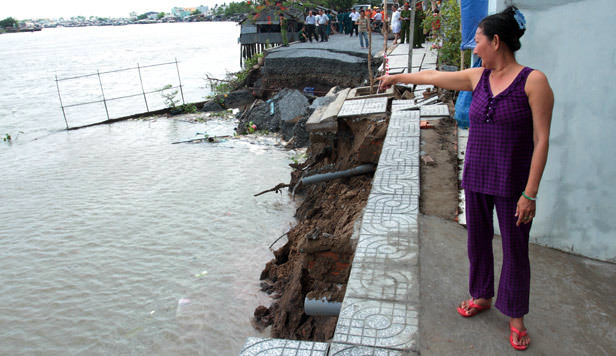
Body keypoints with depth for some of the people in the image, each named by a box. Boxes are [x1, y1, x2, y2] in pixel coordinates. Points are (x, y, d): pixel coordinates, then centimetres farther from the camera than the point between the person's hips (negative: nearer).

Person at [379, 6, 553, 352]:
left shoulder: (534, 81, -13)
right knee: (478, 241, 16)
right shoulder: (478, 77, 3)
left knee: (516, 249, 8)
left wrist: (530, 193, -17)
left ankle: (516, 317, 26)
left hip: (512, 184, -5)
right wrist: (397, 77, 28)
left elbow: (541, 140, -14)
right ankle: (482, 296, 38)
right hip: (477, 178, 5)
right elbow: (433, 76, 17)